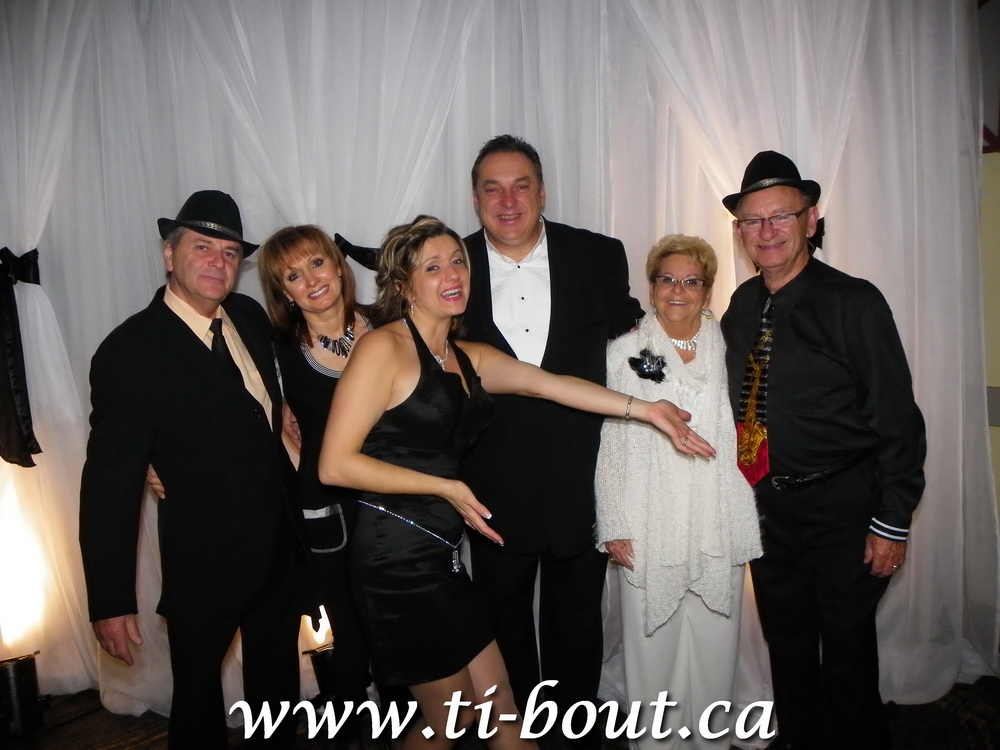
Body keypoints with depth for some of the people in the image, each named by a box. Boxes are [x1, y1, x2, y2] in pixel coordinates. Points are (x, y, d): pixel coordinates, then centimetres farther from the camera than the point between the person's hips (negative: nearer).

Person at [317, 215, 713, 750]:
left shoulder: (468, 359, 12)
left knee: (496, 700, 15)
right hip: (397, 555, -7)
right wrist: (445, 487, -14)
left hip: (438, 555, 7)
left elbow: (549, 383, 3)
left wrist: (645, 409, -4)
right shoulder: (383, 347, -11)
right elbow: (335, 464, -16)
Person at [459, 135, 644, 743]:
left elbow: (625, 341, 7)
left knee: (578, 616, 20)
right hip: (496, 485, 0)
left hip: (581, 481, 0)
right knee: (505, 621, 21)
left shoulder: (600, 256, -5)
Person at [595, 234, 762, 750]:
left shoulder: (729, 350, 5)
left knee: (714, 644, 12)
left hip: (718, 531, 2)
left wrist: (748, 526, 6)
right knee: (653, 642, 7)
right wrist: (615, 527, -5)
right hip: (649, 532, -2)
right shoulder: (624, 353, 0)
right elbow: (609, 446, -1)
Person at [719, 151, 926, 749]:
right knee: (787, 644, 21)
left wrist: (892, 524, -13)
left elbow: (897, 419, -13)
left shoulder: (853, 302, -14)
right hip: (768, 507, 5)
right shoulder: (742, 307, 2)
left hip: (842, 509, -5)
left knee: (847, 653, 11)